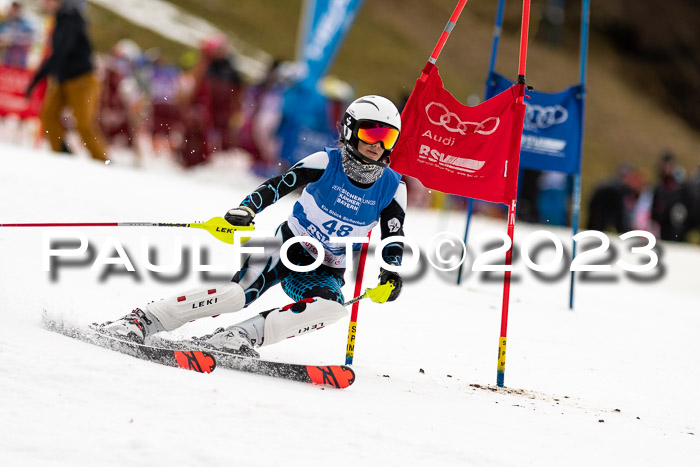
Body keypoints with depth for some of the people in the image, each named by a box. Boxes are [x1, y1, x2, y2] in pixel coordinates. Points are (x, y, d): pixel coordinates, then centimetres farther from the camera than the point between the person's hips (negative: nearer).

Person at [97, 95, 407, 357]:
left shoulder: (393, 187, -5)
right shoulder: (326, 163, -11)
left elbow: (393, 241, -1)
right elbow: (279, 185, -16)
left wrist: (390, 278, -19)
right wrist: (246, 210, -34)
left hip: (324, 272, 2)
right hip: (287, 246, -2)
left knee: (332, 307, -33)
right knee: (238, 293, -26)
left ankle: (246, 335, -36)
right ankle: (140, 320, -21)